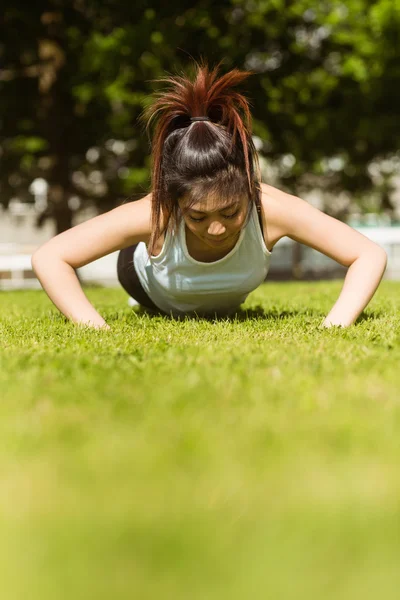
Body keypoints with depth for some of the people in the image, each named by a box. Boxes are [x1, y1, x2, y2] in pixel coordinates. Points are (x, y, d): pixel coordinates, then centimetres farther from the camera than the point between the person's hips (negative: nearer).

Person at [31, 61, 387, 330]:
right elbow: (48, 258, -39)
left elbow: (371, 255, -38)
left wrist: (335, 326, -52)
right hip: (156, 290, -2)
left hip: (226, 303, 2)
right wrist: (97, 328, -50)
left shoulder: (272, 208, -46)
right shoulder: (153, 215, -47)